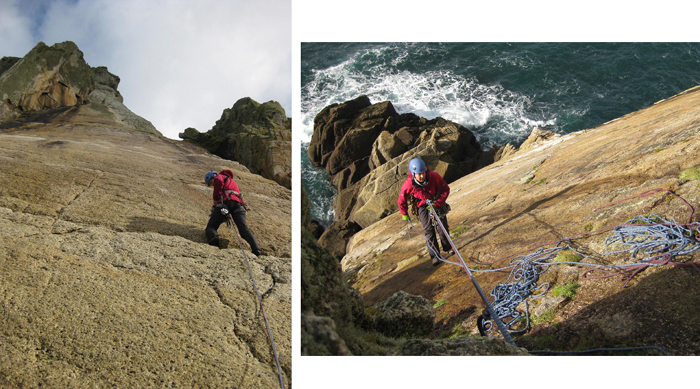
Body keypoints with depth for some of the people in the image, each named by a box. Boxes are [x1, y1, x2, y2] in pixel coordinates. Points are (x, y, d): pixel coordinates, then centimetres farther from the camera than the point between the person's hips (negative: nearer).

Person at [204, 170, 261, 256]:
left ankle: (214, 244, -35)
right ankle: (256, 249, -33)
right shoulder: (231, 180, 42)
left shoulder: (218, 176, 17)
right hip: (238, 204, 6)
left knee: (210, 227, -2)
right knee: (244, 228, -10)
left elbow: (219, 182, -8)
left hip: (225, 201, -6)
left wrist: (215, 199, -2)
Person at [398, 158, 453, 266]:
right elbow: (402, 201, -8)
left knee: (442, 228, -3)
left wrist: (437, 203, -20)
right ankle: (435, 256, -1)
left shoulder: (434, 177, -26)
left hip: (437, 203, 1)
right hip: (422, 206, -1)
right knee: (429, 230, -8)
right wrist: (404, 214, 5)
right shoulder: (408, 185, -27)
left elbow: (445, 189, -10)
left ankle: (448, 249, 18)